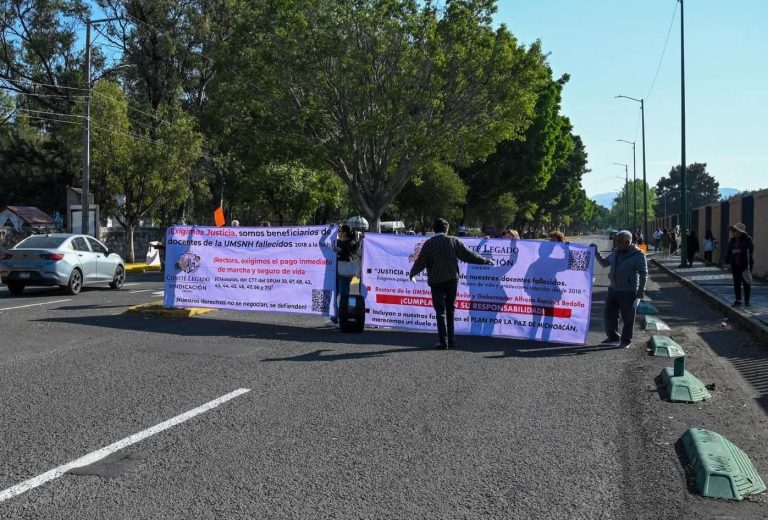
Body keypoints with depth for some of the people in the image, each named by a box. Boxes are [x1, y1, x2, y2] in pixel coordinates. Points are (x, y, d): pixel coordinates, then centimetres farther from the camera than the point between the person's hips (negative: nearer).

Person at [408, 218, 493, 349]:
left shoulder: (428, 244, -4)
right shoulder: (453, 241, 0)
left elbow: (420, 262, 0)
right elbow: (469, 255, 4)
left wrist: (412, 274, 19)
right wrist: (486, 261, 16)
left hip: (436, 281, -2)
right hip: (452, 279, 2)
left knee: (440, 311, 2)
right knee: (450, 310, 13)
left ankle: (443, 341, -4)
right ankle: (450, 340, 13)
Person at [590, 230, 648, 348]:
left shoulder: (638, 255, -13)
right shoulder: (616, 252, 7)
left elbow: (643, 273, -11)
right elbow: (604, 263, 19)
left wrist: (641, 290, -16)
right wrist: (596, 252, 8)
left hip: (628, 292, -7)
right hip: (613, 289, 7)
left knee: (628, 317, 3)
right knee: (609, 313, 11)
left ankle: (626, 340, 16)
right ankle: (612, 336, 27)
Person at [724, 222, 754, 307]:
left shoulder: (748, 239, -9)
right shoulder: (732, 240, 6)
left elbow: (751, 252, -13)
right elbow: (728, 252, 7)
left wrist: (749, 265, -19)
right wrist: (727, 263, 2)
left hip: (745, 265, -5)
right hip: (735, 265, 5)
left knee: (746, 283, 3)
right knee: (736, 283, 7)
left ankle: (747, 301, 13)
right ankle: (738, 300, 14)